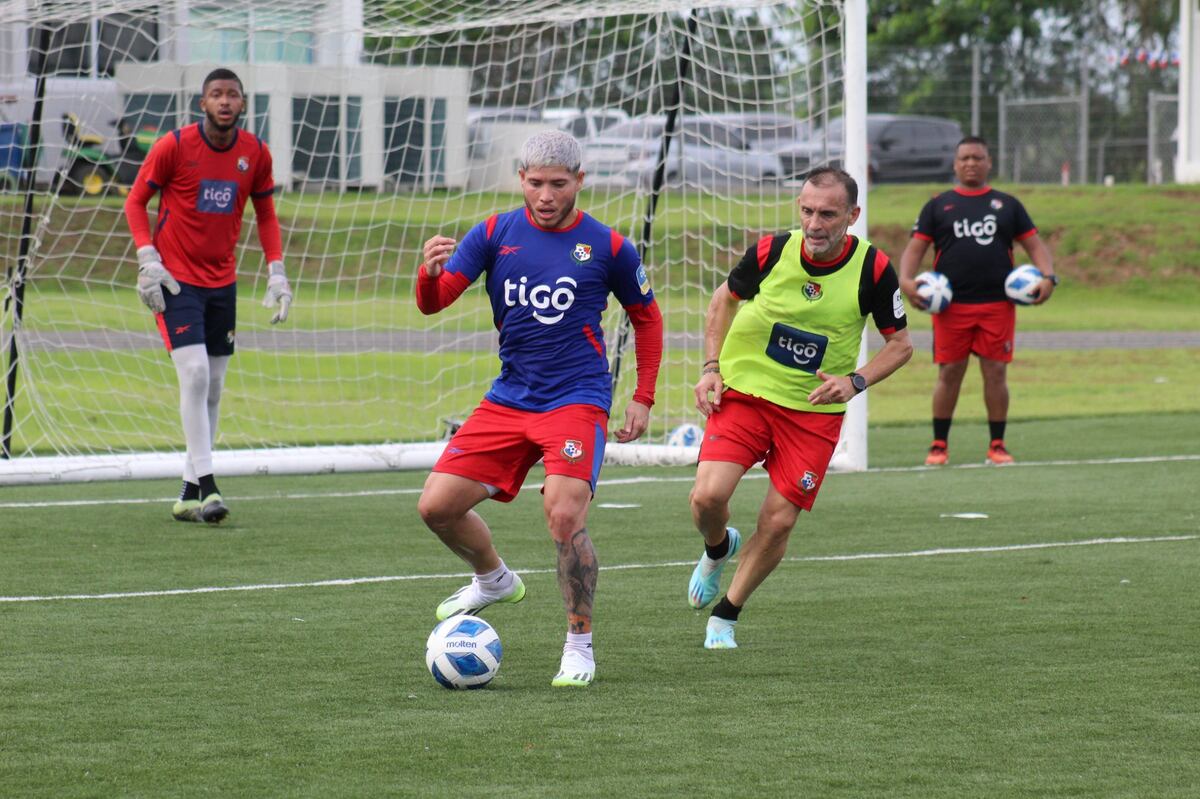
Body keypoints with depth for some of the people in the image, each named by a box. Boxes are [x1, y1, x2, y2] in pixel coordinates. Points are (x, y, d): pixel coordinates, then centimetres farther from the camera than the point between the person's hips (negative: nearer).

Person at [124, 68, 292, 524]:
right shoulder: (174, 146, -10)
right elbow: (136, 200, -2)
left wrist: (276, 272, 4)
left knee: (212, 389, 6)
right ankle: (205, 485, -17)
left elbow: (266, 214, 14)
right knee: (194, 373, -18)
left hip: (222, 281, 5)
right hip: (175, 279, -5)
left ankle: (190, 494, 14)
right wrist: (148, 260, -13)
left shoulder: (256, 153, 1)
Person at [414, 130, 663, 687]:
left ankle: (580, 644, -6)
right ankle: (494, 580, 28)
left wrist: (643, 399, 7)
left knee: (565, 516, -23)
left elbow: (647, 317, 12)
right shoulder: (495, 234, 2)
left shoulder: (607, 247, -2)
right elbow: (432, 303, -4)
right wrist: (432, 272, -28)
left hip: (576, 400, -4)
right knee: (437, 505, -3)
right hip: (508, 402, 4)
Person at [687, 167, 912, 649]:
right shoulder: (770, 252, -11)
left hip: (815, 410, 0)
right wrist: (712, 367, -1)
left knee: (779, 521, -6)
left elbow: (900, 343, 1)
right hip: (744, 392, 0)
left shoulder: (873, 269, -13)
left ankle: (725, 616, 16)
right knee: (708, 496, -17)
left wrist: (855, 382, -16)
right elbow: (723, 300, 9)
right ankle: (717, 550, 19)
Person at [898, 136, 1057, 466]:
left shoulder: (1007, 204, 14)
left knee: (996, 373, -1)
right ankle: (939, 445, 11)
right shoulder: (938, 205, 11)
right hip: (951, 307, -1)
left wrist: (1048, 276, -6)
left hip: (997, 305, 1)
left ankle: (997, 445, 9)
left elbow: (1034, 244, 12)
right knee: (949, 373, 1)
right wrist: (905, 279, -12)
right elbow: (915, 248, 7)